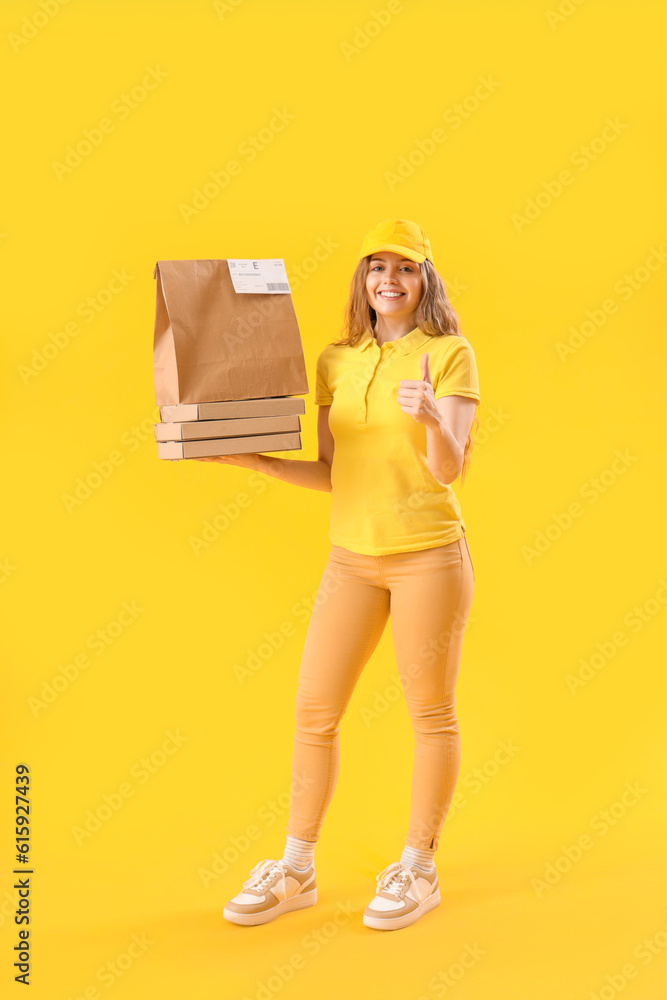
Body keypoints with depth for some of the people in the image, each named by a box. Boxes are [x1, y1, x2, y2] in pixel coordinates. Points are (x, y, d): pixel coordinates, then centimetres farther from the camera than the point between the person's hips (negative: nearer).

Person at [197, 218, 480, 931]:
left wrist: (432, 416, -33)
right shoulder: (335, 363, 9)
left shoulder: (450, 354, -4)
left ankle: (418, 869, 19)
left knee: (431, 713, 4)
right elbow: (330, 474, 11)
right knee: (313, 709, 6)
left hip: (428, 552, -5)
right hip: (352, 557, 5)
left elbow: (449, 467, -13)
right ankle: (296, 870, 20)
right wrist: (253, 460, 0)